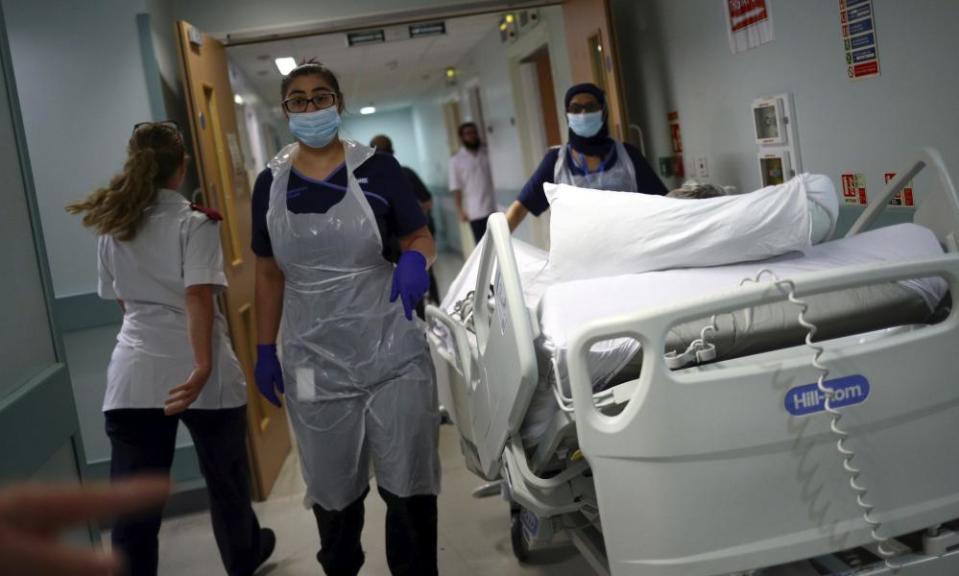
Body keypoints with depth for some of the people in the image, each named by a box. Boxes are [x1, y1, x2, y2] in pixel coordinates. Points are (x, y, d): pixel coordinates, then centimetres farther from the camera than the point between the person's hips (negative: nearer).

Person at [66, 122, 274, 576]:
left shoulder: (110, 227, 11)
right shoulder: (194, 221, -6)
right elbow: (198, 297, -17)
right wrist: (203, 366, -22)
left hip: (133, 373, 4)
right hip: (192, 367, -3)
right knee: (225, 476, 19)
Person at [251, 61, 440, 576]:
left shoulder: (376, 169, -3)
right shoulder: (270, 183, 5)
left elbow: (420, 238, 1)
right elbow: (269, 273, 11)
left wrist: (415, 260, -23)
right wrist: (265, 350, 10)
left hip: (392, 355, -2)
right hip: (314, 365, 2)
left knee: (409, 489, 6)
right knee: (332, 494, 15)